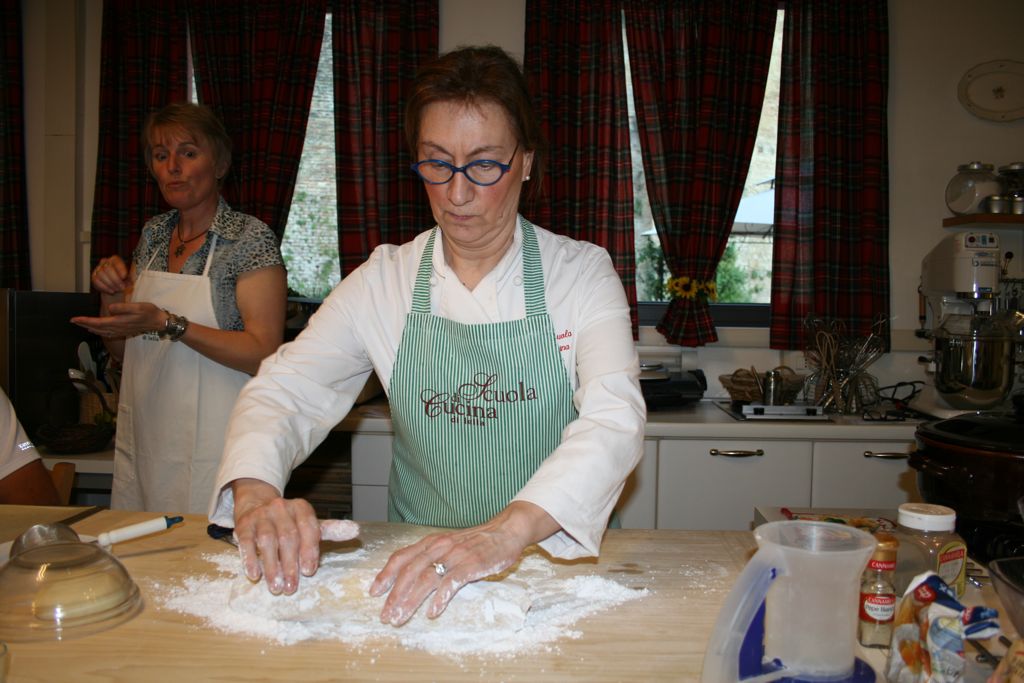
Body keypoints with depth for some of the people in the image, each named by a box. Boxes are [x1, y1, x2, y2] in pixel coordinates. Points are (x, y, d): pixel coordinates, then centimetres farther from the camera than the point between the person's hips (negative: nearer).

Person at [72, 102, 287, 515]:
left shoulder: (250, 238, -10)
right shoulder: (153, 234, 10)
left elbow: (264, 354, -18)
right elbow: (122, 349, 16)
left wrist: (167, 323, -24)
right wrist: (110, 296, -3)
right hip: (141, 444, 6)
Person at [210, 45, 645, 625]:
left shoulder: (582, 273, -7)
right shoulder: (383, 281, 0)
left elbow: (615, 420, -20)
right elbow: (287, 391, -4)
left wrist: (507, 531, -38)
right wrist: (256, 490, -26)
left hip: (556, 553, -1)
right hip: (415, 565, 2)